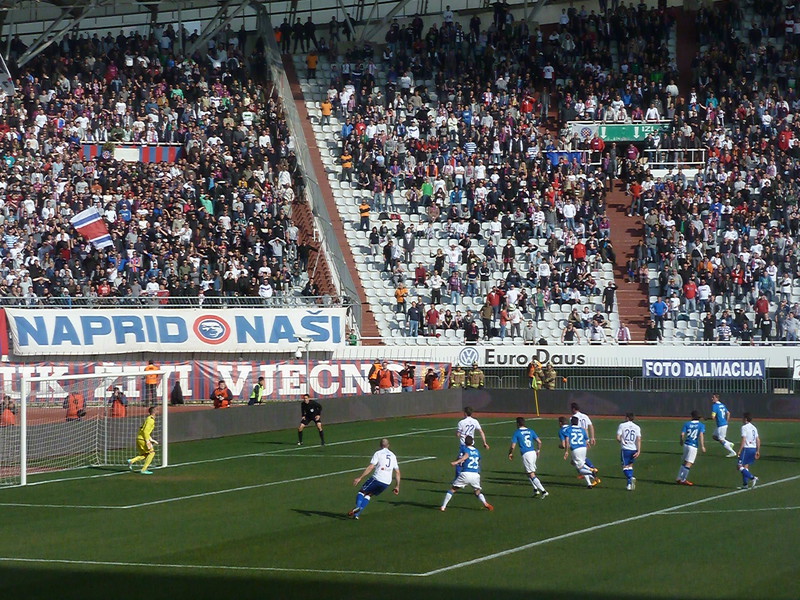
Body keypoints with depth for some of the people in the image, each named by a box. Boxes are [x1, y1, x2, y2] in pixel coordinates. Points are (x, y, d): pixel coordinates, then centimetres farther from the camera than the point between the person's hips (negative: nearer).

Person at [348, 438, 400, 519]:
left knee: (362, 492, 11)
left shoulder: (378, 454, 0)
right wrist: (397, 486, 21)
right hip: (387, 483, 5)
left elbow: (370, 467, -10)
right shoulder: (393, 456, 18)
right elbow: (397, 472, 18)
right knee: (369, 495, 19)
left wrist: (360, 478, -10)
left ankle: (357, 507, -17)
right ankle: (357, 514, 8)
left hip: (377, 478, -5)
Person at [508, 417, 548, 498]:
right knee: (528, 472, 24)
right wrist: (538, 450, 27)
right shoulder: (530, 431, 13)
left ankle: (543, 491, -15)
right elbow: (539, 442, 10)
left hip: (526, 454, -6)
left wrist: (510, 454, 13)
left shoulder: (517, 433, -2)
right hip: (533, 452, 6)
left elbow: (513, 446, -5)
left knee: (531, 475, -6)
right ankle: (535, 489, 19)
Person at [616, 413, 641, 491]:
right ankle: (629, 484, 13)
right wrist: (639, 451, -6)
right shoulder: (637, 427, 7)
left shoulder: (622, 425, 0)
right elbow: (639, 439, -3)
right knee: (630, 466, 17)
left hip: (625, 449, -4)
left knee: (625, 467, -3)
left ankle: (630, 478, -30)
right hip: (634, 449, 4)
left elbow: (618, 438, -7)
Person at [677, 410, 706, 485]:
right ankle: (683, 480, 0)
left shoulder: (687, 424, 6)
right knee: (689, 463, -1)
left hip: (686, 444, 4)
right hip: (693, 446, -4)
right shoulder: (701, 425, -1)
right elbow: (701, 435, -15)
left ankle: (679, 478, 20)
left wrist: (681, 442, 17)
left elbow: (682, 434, -1)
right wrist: (702, 446, -18)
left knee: (684, 462, 17)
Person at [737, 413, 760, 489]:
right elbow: (758, 440, 14)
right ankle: (745, 484, 9)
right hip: (754, 448, 8)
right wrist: (758, 451, 19)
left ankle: (753, 478, -22)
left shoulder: (744, 427, -9)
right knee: (746, 466, 13)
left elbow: (743, 440, -15)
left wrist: (739, 451, -13)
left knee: (740, 467, -7)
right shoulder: (754, 428, 15)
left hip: (746, 448, -8)